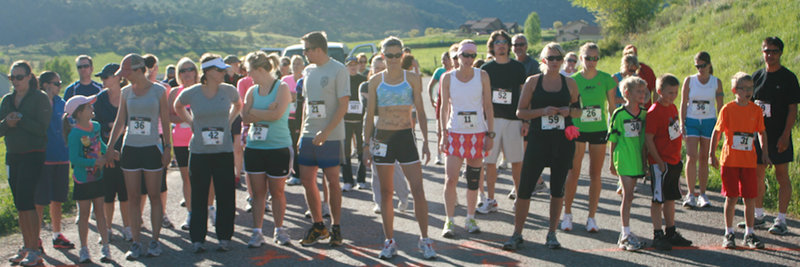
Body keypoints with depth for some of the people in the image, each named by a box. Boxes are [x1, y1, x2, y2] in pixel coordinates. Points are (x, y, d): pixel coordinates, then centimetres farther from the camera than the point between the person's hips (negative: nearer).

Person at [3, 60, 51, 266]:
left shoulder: (40, 98, -4)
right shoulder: (7, 100, 13)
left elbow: (42, 128, -13)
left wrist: (20, 119, -18)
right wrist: (7, 123, -12)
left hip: (33, 155, -6)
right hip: (12, 155, 6)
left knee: (25, 201, -12)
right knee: (19, 204, 8)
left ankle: (35, 249, -7)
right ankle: (26, 247, 16)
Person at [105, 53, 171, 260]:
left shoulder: (158, 90, -1)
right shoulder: (126, 92, 7)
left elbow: (165, 121, 1)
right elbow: (120, 121, 11)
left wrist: (167, 147, -4)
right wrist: (110, 146, 4)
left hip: (152, 148, -3)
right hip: (130, 148, 3)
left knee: (154, 196, 2)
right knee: (133, 198, 3)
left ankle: (155, 241, 10)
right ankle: (136, 243, 9)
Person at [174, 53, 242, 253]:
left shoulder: (228, 90, -1)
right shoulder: (191, 93, -4)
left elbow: (237, 105, 22)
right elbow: (177, 107, 18)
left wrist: (228, 121, 8)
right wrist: (190, 122, 7)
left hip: (224, 152, 1)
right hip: (199, 152, -1)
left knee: (225, 196, 3)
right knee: (199, 197, 5)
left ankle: (224, 237, 15)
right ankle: (197, 239, 14)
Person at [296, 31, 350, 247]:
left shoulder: (338, 70, -8)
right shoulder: (308, 71, 12)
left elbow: (343, 106, -12)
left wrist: (326, 132, -20)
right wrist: (302, 133, 12)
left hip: (330, 137, -6)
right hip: (309, 135, 6)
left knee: (332, 181, 1)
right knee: (307, 181, 5)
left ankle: (336, 227, 12)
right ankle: (318, 226, 18)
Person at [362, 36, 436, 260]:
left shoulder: (412, 79, 3)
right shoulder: (375, 81, 6)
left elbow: (420, 112, 3)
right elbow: (370, 115, 9)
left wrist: (425, 141, -4)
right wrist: (367, 144, 5)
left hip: (406, 136, -1)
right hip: (382, 137, 1)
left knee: (418, 190, -6)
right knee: (386, 192, 5)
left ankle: (425, 239, 5)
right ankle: (389, 241, 15)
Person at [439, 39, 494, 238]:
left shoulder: (482, 76, 2)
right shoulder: (447, 78, 1)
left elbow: (488, 106, 4)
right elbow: (444, 107, 4)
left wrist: (490, 134, 0)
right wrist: (443, 134, -2)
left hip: (478, 133, 1)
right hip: (455, 133, -1)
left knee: (474, 180, 6)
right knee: (451, 179, -8)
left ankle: (470, 218, 20)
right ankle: (449, 221, 1)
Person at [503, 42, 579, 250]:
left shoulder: (569, 83, 7)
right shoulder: (532, 81, 2)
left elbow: (578, 110, 16)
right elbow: (520, 112, 0)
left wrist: (568, 111, -6)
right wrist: (543, 111, -14)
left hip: (563, 141, 2)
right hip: (538, 139, -2)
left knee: (558, 189, 7)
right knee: (525, 187, -5)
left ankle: (552, 233, 19)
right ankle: (517, 234, 5)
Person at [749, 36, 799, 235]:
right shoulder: (757, 76, 9)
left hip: (779, 136, -5)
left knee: (782, 176, -1)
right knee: (757, 174, 10)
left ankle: (781, 221, 3)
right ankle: (759, 216, 23)